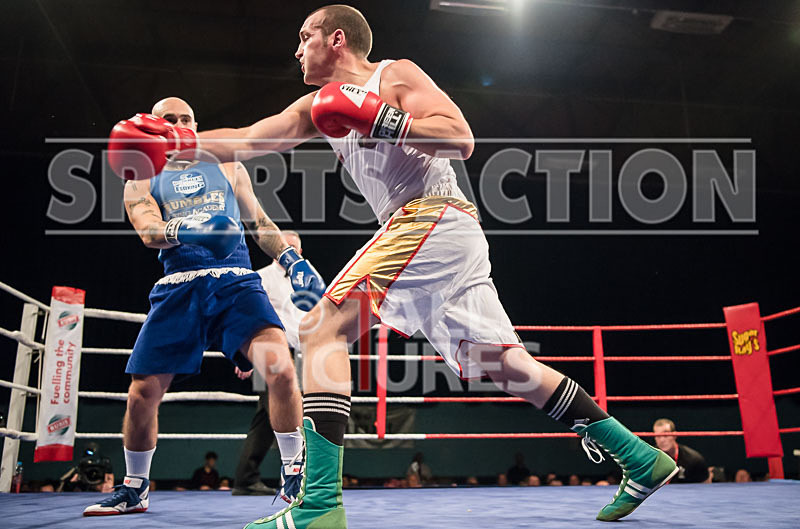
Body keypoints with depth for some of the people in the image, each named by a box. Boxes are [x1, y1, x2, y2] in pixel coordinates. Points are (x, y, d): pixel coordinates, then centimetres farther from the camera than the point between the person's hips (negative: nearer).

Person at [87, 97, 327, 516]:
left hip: (236, 283, 0)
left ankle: (294, 479, -6)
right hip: (179, 288, 1)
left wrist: (293, 261, 6)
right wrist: (185, 230, -27)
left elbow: (259, 222, 22)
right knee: (142, 394, 0)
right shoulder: (142, 181, 14)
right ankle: (134, 490, 25)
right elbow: (149, 232, -5)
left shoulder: (227, 167, 20)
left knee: (280, 368, -23)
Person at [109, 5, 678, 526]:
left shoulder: (396, 75, 3)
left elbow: (461, 140, -9)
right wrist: (175, 144, 14)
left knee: (322, 328, -14)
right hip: (444, 236, 9)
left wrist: (375, 119, -13)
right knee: (505, 364, 8)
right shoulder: (322, 104, 26)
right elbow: (247, 141, 21)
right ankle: (640, 458, 14)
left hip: (434, 217, -9)